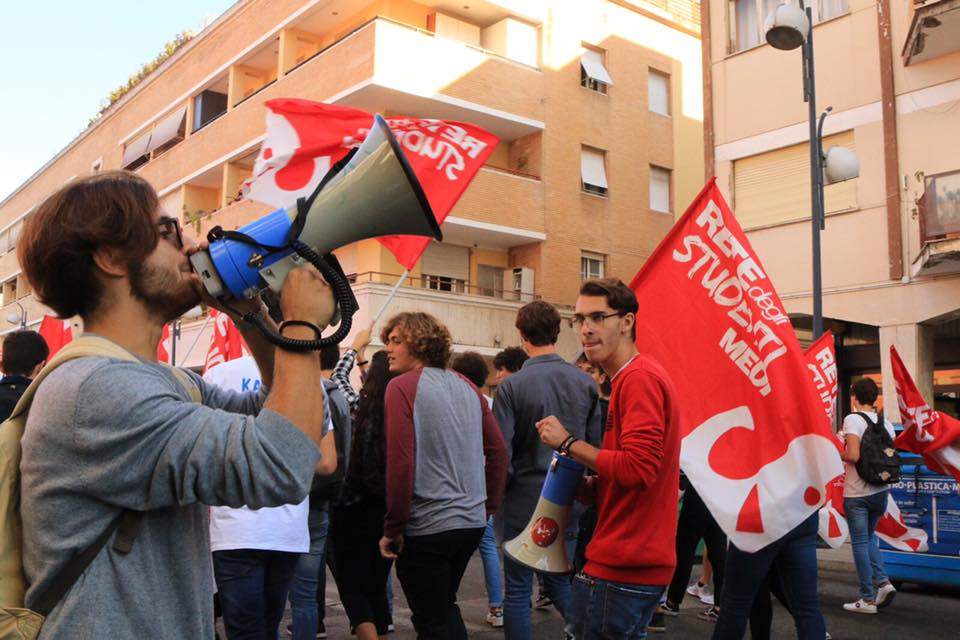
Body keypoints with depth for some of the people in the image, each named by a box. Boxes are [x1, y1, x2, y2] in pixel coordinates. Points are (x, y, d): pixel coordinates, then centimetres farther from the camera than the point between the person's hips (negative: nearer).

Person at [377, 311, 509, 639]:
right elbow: (498, 450, 9)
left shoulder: (402, 386, -11)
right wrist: (488, 507, 16)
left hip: (426, 527, -7)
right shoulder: (467, 387, 9)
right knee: (446, 606, 25)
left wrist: (393, 527, -11)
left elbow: (400, 461, -18)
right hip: (473, 523, 7)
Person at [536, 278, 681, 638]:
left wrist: (568, 443, -14)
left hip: (624, 568, -10)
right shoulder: (628, 379, 16)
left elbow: (638, 467, -25)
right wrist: (591, 485, 6)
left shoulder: (640, 378, -16)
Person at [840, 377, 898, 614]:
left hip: (856, 493, -6)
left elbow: (853, 455, -22)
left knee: (860, 543, 3)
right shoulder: (886, 422, 6)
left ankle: (868, 598, 6)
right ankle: (882, 582, 6)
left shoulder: (853, 419, -13)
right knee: (869, 538, 22)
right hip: (881, 491, 6)